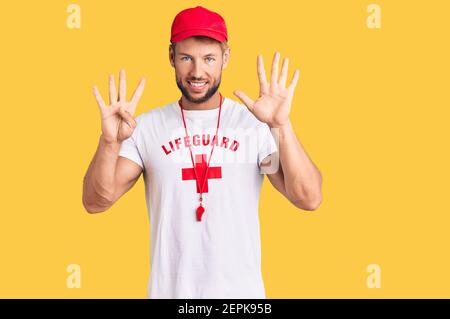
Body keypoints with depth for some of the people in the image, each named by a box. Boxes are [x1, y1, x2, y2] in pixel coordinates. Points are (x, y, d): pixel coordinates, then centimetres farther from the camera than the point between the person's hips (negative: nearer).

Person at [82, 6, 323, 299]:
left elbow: (309, 199, -15)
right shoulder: (146, 128, -2)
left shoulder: (255, 124, -6)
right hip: (169, 289, 1)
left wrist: (281, 126, -27)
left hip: (241, 291, -1)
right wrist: (110, 142, -24)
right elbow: (95, 202, -7)